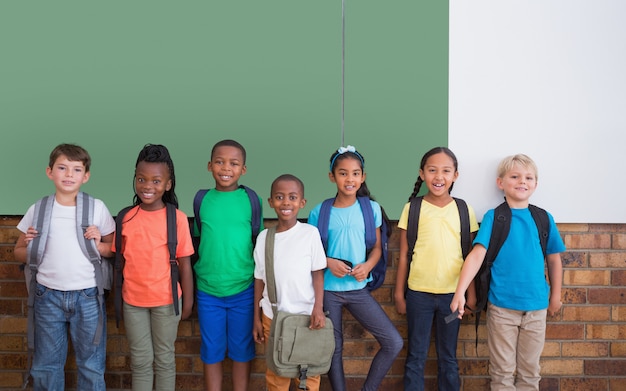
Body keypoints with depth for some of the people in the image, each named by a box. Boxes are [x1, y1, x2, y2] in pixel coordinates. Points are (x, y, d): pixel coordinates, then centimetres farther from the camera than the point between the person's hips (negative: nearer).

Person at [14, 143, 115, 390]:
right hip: (48, 297, 1)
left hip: (88, 297, -1)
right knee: (45, 366, 14)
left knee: (91, 366, 10)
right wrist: (28, 245, -11)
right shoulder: (37, 210, 1)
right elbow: (19, 253, 10)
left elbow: (114, 249, 7)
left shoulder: (97, 208, -3)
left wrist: (99, 244, -13)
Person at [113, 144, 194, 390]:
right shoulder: (126, 218, -3)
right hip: (133, 300, 2)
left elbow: (184, 263, -6)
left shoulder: (177, 219, -11)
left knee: (164, 358, 14)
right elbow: (120, 260, 5)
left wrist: (188, 301, -3)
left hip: (166, 301, -2)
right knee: (140, 360, 15)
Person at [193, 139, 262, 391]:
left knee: (242, 351, 13)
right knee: (211, 352, 13)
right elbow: (196, 241, 7)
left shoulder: (251, 199, -5)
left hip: (243, 290, -1)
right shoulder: (202, 199, -1)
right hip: (207, 290, 1)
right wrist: (192, 285, 4)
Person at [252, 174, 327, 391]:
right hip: (272, 316, 2)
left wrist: (318, 307, -17)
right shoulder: (264, 237, 0)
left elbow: (317, 273, -4)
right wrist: (257, 318, 8)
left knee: (307, 373, 11)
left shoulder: (310, 233, -8)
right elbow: (259, 279, 6)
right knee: (275, 373, 15)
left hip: (305, 314, -2)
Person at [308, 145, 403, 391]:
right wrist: (328, 261, -17)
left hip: (358, 289, 2)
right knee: (333, 348, 9)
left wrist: (367, 265, -14)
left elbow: (377, 248, 6)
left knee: (394, 343, -4)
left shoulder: (371, 209, -1)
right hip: (327, 289, -1)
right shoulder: (319, 212, -5)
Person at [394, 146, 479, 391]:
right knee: (416, 356, 10)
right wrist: (399, 293, 1)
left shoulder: (464, 210, 1)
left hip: (452, 293, 1)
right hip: (419, 293, -1)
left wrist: (471, 292, 4)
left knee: (448, 357, 14)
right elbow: (404, 256, 1)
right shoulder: (412, 209, -3)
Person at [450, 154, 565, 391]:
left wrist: (555, 296, 15)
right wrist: (460, 292, -25)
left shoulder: (544, 219, 2)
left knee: (530, 370, 14)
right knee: (502, 371, 9)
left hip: (537, 307, 3)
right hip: (502, 306, -2)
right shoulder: (493, 218, -5)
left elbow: (554, 259, 11)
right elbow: (477, 255, -15)